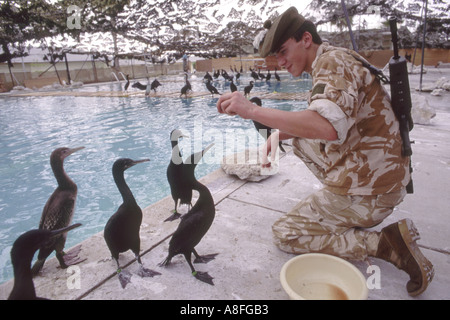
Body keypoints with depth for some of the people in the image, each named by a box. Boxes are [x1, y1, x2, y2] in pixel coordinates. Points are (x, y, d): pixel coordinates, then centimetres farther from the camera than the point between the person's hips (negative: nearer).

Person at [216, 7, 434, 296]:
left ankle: (384, 243, -7)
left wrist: (252, 110, -33)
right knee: (302, 141, 22)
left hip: (366, 192, -9)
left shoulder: (332, 62, -17)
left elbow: (327, 127, -36)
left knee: (284, 234, 1)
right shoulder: (336, 59, 14)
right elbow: (319, 121, 23)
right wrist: (280, 134, 8)